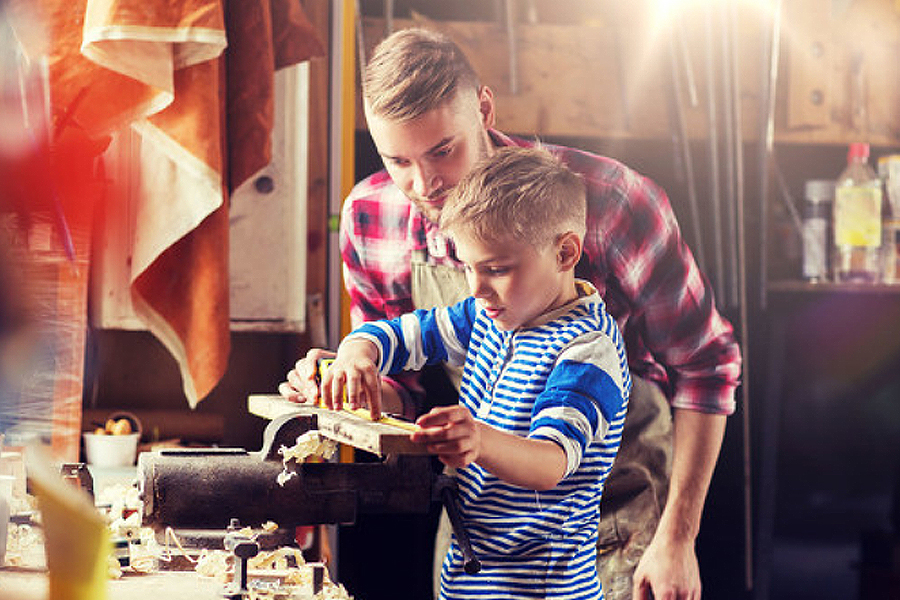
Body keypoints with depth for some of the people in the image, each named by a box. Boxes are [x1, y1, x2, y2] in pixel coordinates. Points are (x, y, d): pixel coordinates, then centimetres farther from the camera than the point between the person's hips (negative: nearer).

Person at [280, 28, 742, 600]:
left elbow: (706, 362, -11)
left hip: (623, 511, -3)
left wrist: (677, 537, -12)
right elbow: (405, 385, 6)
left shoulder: (605, 200, -21)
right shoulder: (369, 220, -9)